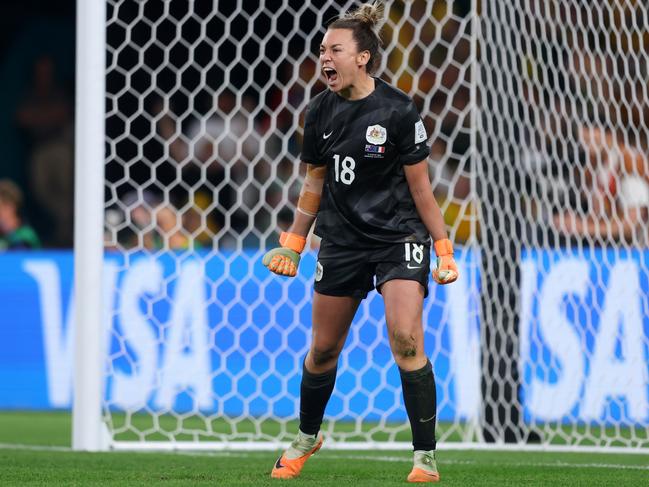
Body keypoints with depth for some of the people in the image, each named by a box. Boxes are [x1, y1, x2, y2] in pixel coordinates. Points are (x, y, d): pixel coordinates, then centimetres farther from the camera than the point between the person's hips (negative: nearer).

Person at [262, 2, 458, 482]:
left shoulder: (398, 110, -14)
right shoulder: (320, 112, 0)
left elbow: (421, 188, -8)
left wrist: (444, 250, -9)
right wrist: (293, 243, 13)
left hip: (399, 237, -5)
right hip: (341, 240, 5)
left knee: (406, 341, -19)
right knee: (322, 349, 10)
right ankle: (307, 437, 36)